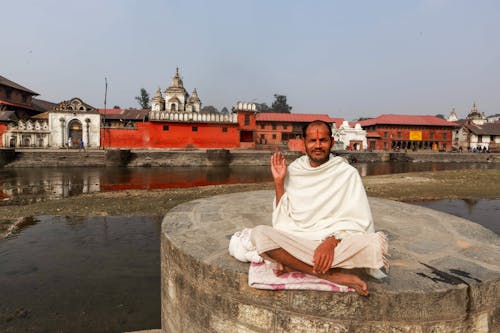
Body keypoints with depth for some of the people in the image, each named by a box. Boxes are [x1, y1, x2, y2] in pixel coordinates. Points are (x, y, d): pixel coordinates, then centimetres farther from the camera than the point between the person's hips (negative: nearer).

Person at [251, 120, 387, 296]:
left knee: (376, 243, -30)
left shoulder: (347, 173, 3)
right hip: (297, 241, 1)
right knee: (259, 233, -27)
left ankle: (294, 266, -18)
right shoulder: (292, 171, 8)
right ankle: (331, 274, -20)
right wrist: (279, 182, -4)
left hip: (337, 241, -1)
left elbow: (358, 221, -4)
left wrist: (332, 241, -21)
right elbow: (282, 221, 4)